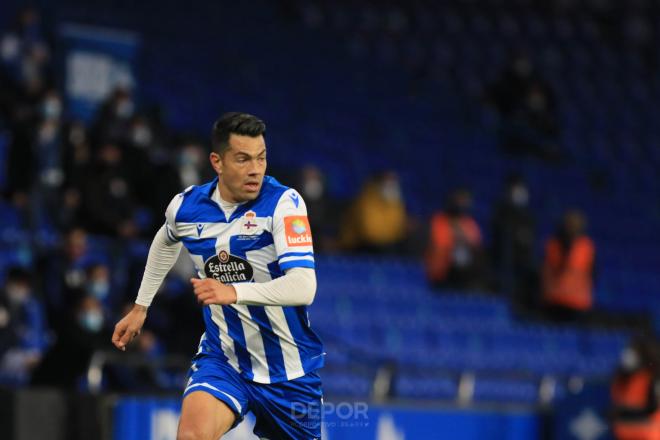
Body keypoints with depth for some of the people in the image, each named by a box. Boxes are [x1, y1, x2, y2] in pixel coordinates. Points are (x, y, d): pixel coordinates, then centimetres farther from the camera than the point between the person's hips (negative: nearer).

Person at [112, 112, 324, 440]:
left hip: (288, 371, -1)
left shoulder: (283, 202, -18)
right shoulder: (185, 206, -5)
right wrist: (140, 307, 26)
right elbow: (166, 241, 22)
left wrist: (234, 292, -44)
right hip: (222, 359, 1)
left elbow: (304, 287, -31)